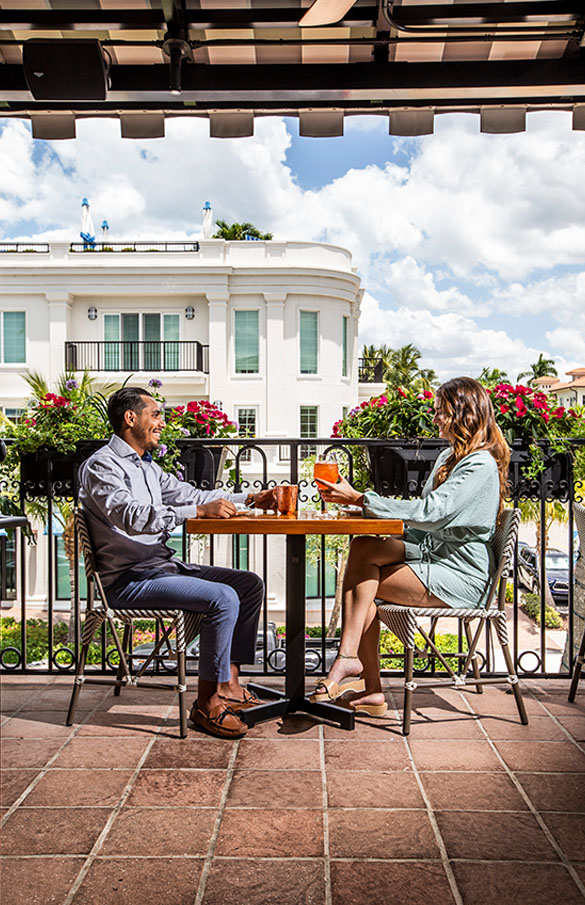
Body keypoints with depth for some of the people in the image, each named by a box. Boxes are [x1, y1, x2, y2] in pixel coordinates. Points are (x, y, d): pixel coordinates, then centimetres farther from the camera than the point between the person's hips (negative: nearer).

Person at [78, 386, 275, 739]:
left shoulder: (147, 466, 19)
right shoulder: (101, 466, -11)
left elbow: (189, 493, 20)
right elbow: (133, 517, -27)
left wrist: (249, 499, 10)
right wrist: (199, 511, -33)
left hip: (165, 566, 10)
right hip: (129, 580, -9)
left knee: (250, 584, 2)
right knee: (223, 598, -25)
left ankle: (229, 684, 4)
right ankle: (208, 703, -11)